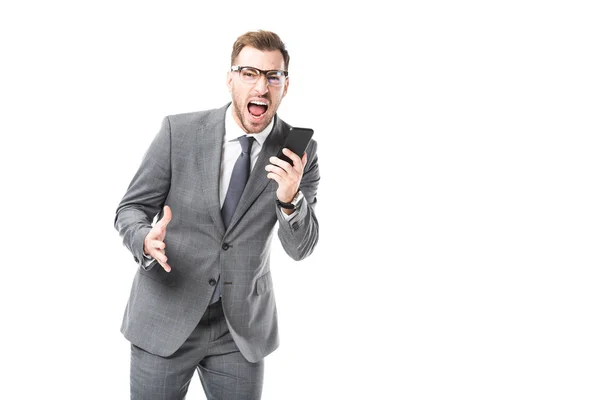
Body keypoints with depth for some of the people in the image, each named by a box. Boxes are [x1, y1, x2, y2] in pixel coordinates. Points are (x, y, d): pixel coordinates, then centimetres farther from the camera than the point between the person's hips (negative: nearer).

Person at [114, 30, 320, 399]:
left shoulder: (299, 151, -6)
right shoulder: (178, 132, -10)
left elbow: (300, 248, -5)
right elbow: (131, 208, -2)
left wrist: (290, 199, -25)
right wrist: (146, 240, -25)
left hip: (242, 327, 1)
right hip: (165, 317, -1)